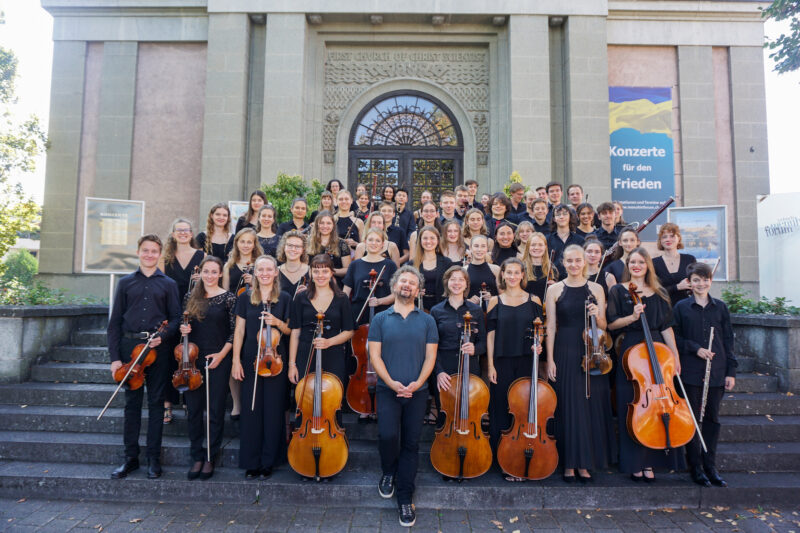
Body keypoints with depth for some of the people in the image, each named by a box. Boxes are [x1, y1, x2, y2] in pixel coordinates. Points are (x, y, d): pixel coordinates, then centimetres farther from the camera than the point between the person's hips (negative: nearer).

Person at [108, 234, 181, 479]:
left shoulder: (168, 284, 7)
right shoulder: (125, 283, 9)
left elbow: (176, 318, 4)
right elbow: (115, 322, 6)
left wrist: (163, 335, -16)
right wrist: (114, 356, -1)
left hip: (158, 349, -1)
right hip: (130, 346, 1)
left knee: (156, 403, 4)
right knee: (132, 403, 7)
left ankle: (154, 459, 14)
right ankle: (131, 457, 19)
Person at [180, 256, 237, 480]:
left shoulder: (228, 298, -2)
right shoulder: (191, 297, 8)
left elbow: (234, 331, -2)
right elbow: (186, 324, 18)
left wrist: (222, 354, -10)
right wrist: (183, 329, -5)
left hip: (218, 360, -3)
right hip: (193, 358, 3)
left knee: (216, 410, 4)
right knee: (193, 409, 7)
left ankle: (210, 458, 19)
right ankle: (197, 457, 21)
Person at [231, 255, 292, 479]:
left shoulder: (285, 298, 3)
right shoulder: (245, 298, 5)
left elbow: (291, 331, 6)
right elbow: (239, 331, 4)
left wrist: (277, 323, -14)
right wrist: (236, 361, -2)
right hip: (250, 360, 1)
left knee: (273, 410, 3)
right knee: (251, 410, 4)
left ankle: (268, 462, 18)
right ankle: (251, 462, 18)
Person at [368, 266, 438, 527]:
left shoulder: (427, 321, 7)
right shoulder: (381, 319, 4)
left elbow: (430, 356, 2)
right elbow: (375, 355, -1)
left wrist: (417, 383, -13)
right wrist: (391, 382, -14)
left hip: (417, 392, 1)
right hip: (387, 390, -1)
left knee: (411, 443, 4)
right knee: (388, 435, -14)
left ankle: (405, 498, 18)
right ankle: (388, 472, 19)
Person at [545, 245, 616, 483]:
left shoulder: (596, 289, 7)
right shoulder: (555, 290, 2)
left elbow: (603, 326, 6)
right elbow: (551, 327, 0)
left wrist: (597, 316, -17)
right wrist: (550, 360, -5)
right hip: (565, 353, -2)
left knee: (591, 405, 5)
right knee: (567, 406, 2)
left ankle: (585, 463, 19)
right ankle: (569, 463, 15)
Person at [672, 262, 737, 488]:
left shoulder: (720, 307, 7)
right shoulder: (681, 307, 0)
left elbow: (728, 340, 7)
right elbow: (675, 338, 2)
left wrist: (731, 371, 4)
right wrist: (695, 348, -14)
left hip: (716, 372, 2)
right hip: (691, 372, -2)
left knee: (712, 418, 8)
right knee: (693, 419, 4)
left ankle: (710, 467, 19)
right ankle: (695, 467, 14)